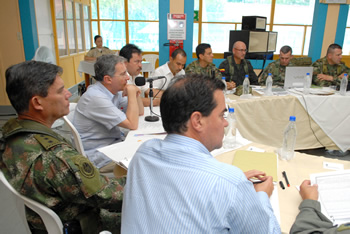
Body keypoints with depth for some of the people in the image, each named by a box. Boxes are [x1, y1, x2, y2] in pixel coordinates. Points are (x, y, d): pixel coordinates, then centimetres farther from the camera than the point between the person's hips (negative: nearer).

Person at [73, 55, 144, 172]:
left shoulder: (114, 91, 5)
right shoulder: (96, 97, -24)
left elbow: (140, 112, 13)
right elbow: (132, 125, -24)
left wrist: (135, 93, -5)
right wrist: (131, 93, -16)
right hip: (98, 155, -9)